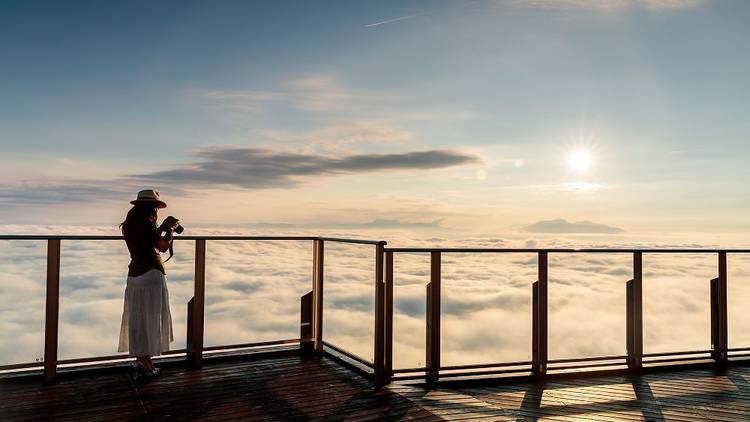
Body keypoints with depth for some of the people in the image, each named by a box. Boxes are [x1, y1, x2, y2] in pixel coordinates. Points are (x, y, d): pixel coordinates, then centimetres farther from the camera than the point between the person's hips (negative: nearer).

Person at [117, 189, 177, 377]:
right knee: (150, 319, 0)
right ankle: (146, 365, 5)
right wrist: (170, 232, 5)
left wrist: (161, 229, 22)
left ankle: (139, 360, 19)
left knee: (136, 319, 12)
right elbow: (163, 247, -9)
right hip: (151, 275, -8)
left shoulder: (128, 225, 11)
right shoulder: (146, 223, -13)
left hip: (134, 275, 8)